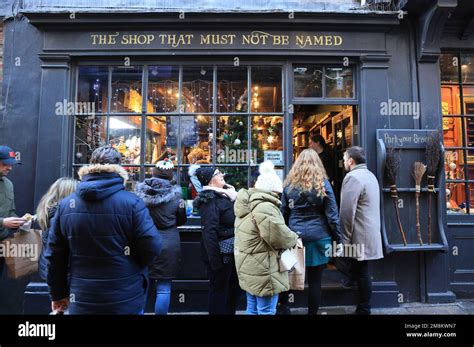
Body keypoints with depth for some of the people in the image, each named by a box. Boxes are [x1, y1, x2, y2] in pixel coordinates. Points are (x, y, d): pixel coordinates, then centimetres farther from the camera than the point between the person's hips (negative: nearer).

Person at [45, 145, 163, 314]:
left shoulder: (65, 204, -3)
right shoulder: (132, 202, -17)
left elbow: (54, 255, 3)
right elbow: (152, 247, -17)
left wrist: (58, 294, 15)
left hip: (81, 300, 3)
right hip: (126, 300, -3)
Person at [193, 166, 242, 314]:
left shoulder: (225, 195, 9)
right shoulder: (210, 199, -17)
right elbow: (209, 231, -22)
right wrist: (215, 260, -24)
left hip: (231, 252, 8)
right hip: (220, 253, -8)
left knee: (234, 288, 20)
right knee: (219, 291, 8)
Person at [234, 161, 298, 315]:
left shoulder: (248, 204, 9)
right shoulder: (265, 208, -23)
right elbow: (280, 237, -24)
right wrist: (294, 239, -4)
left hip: (250, 269, 10)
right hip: (262, 271, -10)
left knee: (253, 309, 21)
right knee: (266, 311, 4)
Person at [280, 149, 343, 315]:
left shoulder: (289, 184, 2)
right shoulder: (323, 183, -2)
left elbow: (283, 213, 4)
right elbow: (332, 215, -3)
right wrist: (338, 239, 4)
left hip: (294, 236, 1)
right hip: (318, 238, -1)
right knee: (315, 281, 8)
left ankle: (283, 306, 24)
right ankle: (312, 312, 20)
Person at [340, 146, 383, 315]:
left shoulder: (353, 176, -16)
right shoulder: (370, 175, 15)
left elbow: (347, 211, -21)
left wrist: (345, 237, -13)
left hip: (360, 235, -10)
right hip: (369, 232, 10)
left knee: (361, 273, 0)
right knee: (362, 272, 16)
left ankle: (363, 310, 11)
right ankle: (363, 308, 27)